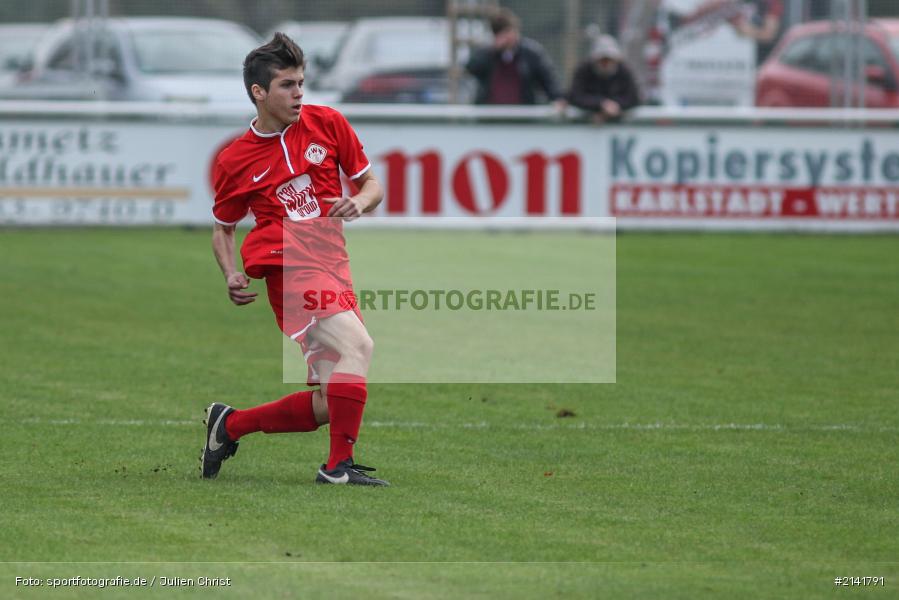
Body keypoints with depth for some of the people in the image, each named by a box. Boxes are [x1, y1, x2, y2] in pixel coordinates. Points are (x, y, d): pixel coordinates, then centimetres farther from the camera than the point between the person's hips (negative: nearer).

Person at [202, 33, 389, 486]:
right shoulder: (234, 160, 3)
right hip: (288, 262, -5)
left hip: (333, 261, 5)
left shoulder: (327, 124, 9)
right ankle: (339, 465, -25)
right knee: (356, 345, -29)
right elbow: (222, 227, 17)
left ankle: (229, 424, 24)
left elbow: (371, 185, 15)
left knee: (328, 405, 5)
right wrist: (231, 276, -1)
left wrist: (359, 203, -8)